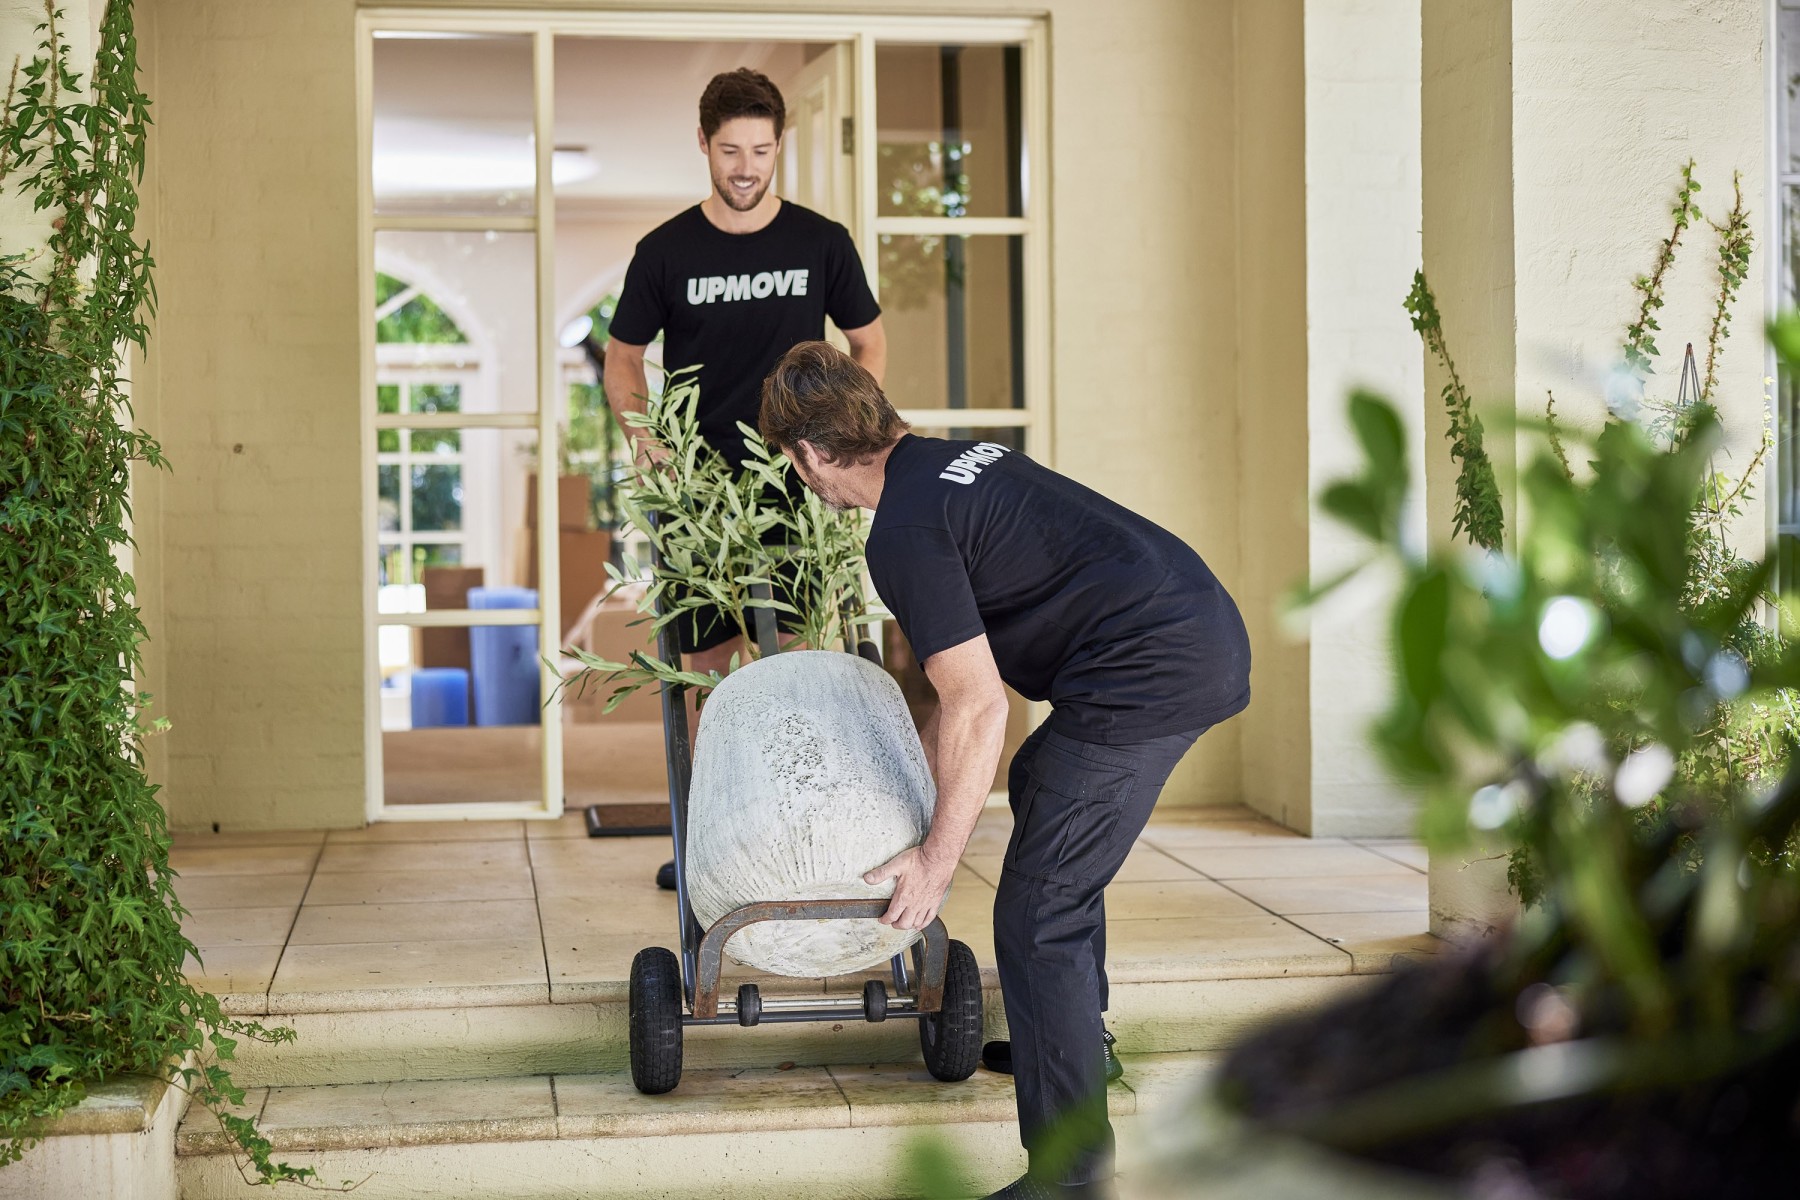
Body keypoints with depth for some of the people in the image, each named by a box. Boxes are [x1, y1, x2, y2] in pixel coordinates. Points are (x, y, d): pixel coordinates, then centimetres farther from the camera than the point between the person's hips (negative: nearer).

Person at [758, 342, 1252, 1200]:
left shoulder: (903, 532, -11)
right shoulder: (958, 459, 18)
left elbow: (979, 709, -14)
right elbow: (977, 664, 28)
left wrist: (936, 860, -5)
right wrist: (920, 759, 37)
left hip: (1148, 672, -11)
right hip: (1208, 624, 11)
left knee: (1038, 915, -6)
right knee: (1038, 789, 32)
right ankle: (1079, 1035, 44)